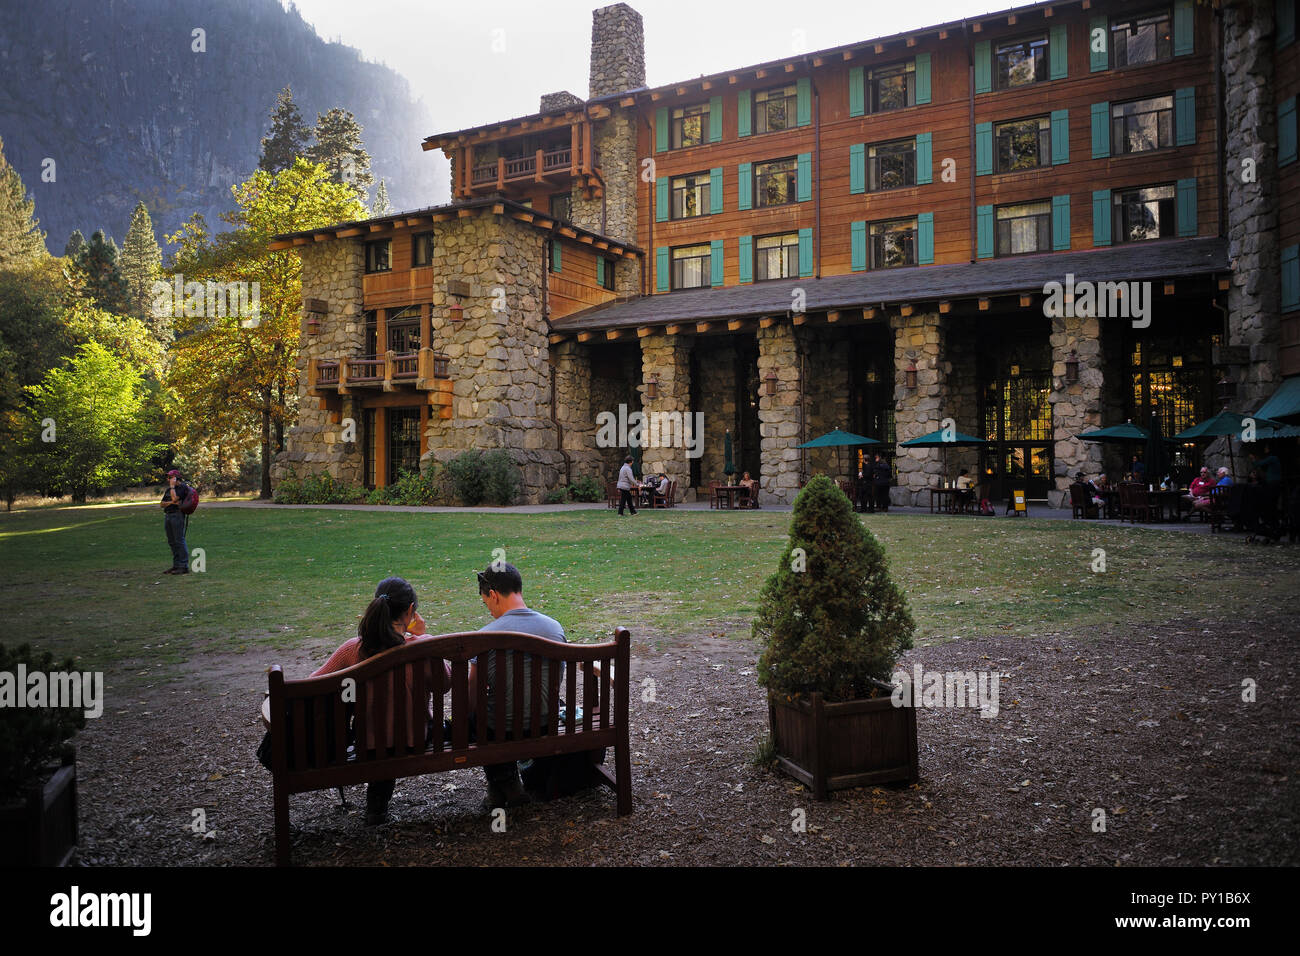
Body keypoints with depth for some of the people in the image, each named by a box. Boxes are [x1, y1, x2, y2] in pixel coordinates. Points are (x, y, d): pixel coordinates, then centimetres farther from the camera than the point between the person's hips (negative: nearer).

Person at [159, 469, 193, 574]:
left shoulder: (182, 487, -5)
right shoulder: (169, 489, 21)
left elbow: (175, 498, -19)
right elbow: (161, 504, 14)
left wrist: (172, 486, -9)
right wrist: (171, 502, -5)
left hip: (177, 515, -9)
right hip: (167, 516, 9)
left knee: (179, 541, -11)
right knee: (172, 542, 10)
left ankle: (184, 566, -12)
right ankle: (176, 565, 16)